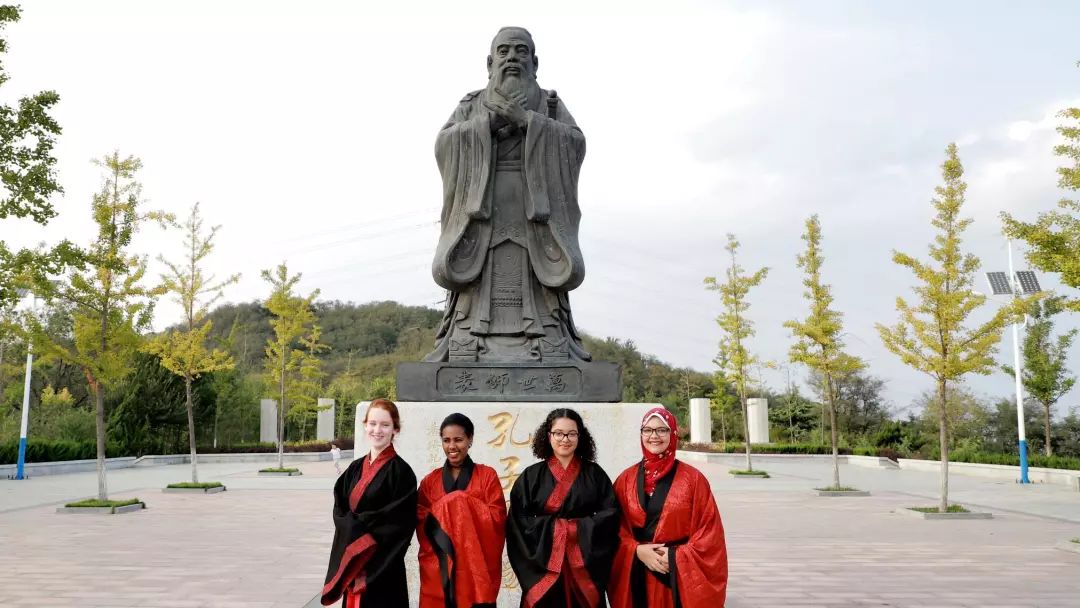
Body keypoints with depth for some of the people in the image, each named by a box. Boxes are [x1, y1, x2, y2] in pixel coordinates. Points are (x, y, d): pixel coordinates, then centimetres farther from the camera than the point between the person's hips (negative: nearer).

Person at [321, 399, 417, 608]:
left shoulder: (400, 471, -9)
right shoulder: (355, 468, 10)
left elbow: (400, 522, -13)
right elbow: (340, 511, 8)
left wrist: (357, 521, -12)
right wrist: (355, 526, -11)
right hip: (352, 564, 6)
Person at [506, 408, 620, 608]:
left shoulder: (594, 473, 5)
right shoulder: (531, 476, 3)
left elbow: (611, 514, -2)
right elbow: (518, 520, -3)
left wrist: (578, 528, -11)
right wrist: (551, 528, -12)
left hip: (584, 567, 1)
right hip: (544, 565, -1)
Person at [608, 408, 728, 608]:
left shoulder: (693, 479, -2)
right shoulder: (625, 479, 4)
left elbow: (709, 531, -4)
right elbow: (615, 528, 4)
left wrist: (676, 557, -13)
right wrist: (637, 550, -12)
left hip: (680, 578, -2)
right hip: (637, 578, 2)